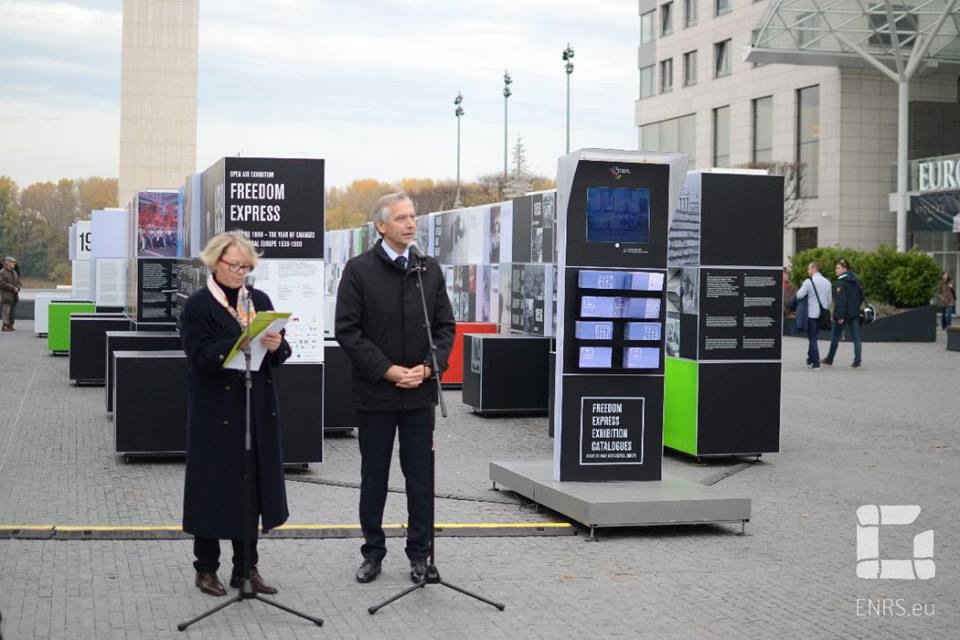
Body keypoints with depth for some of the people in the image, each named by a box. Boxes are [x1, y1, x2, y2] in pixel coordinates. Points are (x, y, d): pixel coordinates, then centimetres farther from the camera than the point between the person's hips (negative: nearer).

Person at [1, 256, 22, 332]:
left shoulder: (14, 272, 16)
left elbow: (18, 281, 21)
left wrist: (17, 288, 0)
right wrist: (12, 288, -17)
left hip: (14, 296, 7)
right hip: (6, 296, -7)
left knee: (13, 312, 7)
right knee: (7, 311, -8)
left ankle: (10, 325, 13)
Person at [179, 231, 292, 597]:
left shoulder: (260, 300, 11)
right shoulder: (197, 306, -4)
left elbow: (281, 354, 7)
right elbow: (201, 355, -17)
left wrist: (275, 346, -16)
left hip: (258, 409, 5)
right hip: (216, 411, -5)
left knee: (252, 485, 9)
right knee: (214, 486, 1)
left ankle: (246, 568, 19)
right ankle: (206, 569, 14)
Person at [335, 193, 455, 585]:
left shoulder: (430, 270, 6)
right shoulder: (359, 270, -4)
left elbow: (445, 326, 7)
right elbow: (347, 330, -8)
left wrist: (429, 366, -9)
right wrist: (387, 370, -14)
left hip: (419, 391, 2)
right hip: (375, 391, -2)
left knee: (420, 475, 6)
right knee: (374, 475, 8)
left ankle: (419, 553, 15)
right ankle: (373, 552, 20)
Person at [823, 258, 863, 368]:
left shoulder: (841, 283, -15)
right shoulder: (856, 281, 10)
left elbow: (840, 300, -21)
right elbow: (861, 297, 16)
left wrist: (839, 315, -21)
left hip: (843, 314, -6)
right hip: (855, 314, 6)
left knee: (835, 336, 8)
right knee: (856, 337, 5)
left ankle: (830, 358, 18)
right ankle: (857, 360, -3)